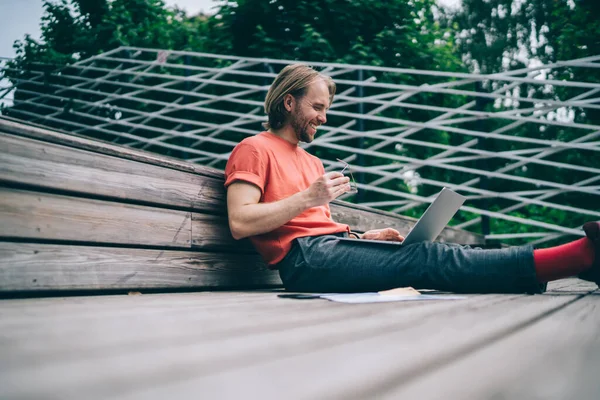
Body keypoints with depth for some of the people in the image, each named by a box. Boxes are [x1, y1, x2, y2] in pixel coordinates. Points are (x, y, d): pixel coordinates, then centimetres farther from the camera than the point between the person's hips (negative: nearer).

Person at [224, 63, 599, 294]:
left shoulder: (312, 162, 30)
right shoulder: (254, 149, 4)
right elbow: (240, 223, -10)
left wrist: (364, 237, 8)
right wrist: (307, 198, -15)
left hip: (333, 247, 8)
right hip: (305, 258, -8)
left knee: (439, 254, -12)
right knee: (430, 259, -22)